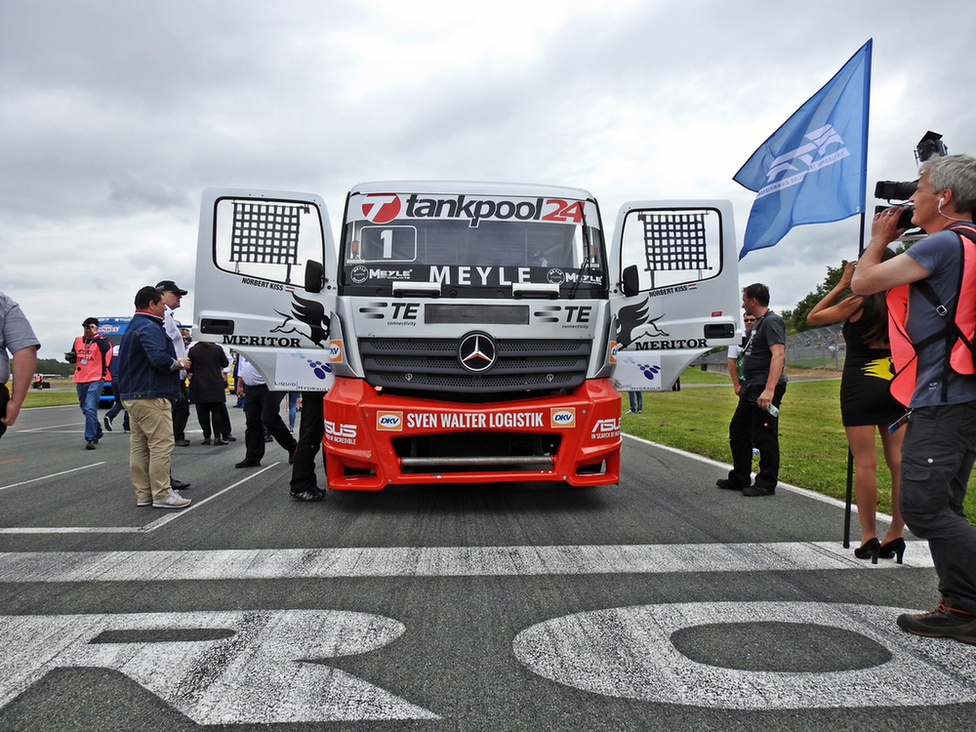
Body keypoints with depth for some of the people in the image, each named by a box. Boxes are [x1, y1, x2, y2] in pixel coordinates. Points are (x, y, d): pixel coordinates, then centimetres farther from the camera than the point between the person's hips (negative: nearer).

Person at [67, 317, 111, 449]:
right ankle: (97, 432, 36)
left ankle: (90, 438, -14)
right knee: (86, 410, 17)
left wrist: (95, 335, -26)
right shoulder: (78, 341, 12)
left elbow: (106, 348, -29)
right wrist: (70, 357, 1)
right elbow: (73, 358, 23)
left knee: (90, 409, -16)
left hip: (95, 380, -7)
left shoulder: (100, 340, -4)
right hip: (80, 381, 7)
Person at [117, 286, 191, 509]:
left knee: (139, 447, 11)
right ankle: (161, 494, -5)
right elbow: (159, 358, -26)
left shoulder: (133, 327, 22)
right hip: (151, 396, -11)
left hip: (132, 396, 11)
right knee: (161, 445, -7)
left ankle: (143, 494, 17)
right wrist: (180, 363, -9)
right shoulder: (150, 327, -13)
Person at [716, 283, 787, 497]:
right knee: (738, 431, 15)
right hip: (751, 388, 11)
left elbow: (779, 355, -24)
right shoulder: (757, 323, 19)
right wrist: (743, 386, 21)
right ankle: (739, 479, 25)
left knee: (763, 436, -5)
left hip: (765, 389, -11)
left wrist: (769, 389, -31)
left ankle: (767, 484, 5)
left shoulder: (771, 322, -13)